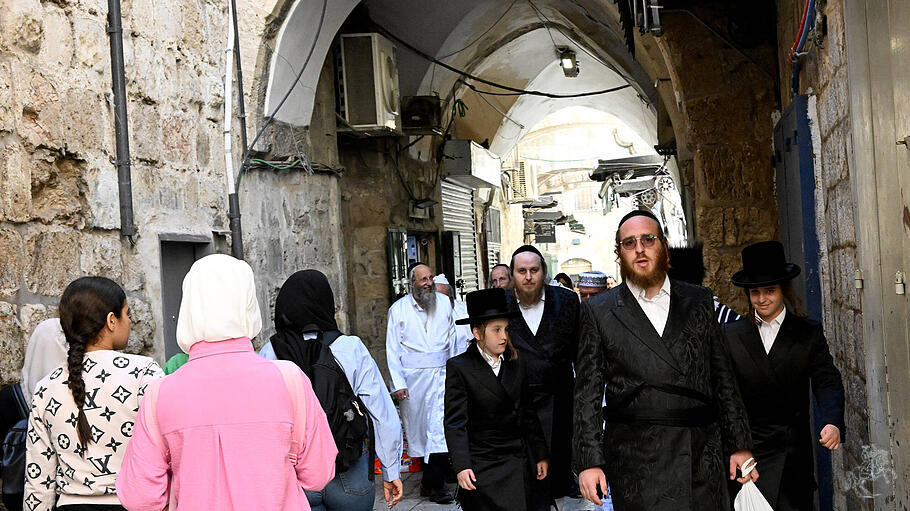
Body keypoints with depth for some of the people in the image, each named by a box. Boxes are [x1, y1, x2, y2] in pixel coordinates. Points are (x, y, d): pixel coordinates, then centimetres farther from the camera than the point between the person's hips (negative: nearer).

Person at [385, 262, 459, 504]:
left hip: (440, 373, 1)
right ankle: (432, 477, 15)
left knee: (439, 427, -9)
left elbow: (453, 338, 17)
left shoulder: (444, 302, 9)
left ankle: (433, 483, -4)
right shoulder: (398, 309, 2)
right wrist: (398, 383, -5)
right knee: (417, 425, 3)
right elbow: (393, 349, 2)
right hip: (412, 376, -1)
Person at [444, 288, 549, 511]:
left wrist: (540, 455, 12)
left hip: (517, 464, 4)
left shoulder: (517, 363, 8)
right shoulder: (459, 367, -6)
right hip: (480, 468, -4)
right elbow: (455, 422, -9)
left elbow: (529, 413, 14)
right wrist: (461, 466, -17)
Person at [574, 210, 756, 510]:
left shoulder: (699, 302, 11)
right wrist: (589, 462, -5)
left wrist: (739, 445, 8)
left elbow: (723, 378, 12)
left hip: (703, 461, 2)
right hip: (637, 467, -2)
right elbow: (587, 395, 1)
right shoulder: (599, 312, 4)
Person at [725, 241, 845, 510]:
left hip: (794, 455, 0)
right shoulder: (731, 335, 7)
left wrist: (833, 423, -21)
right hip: (746, 450, 0)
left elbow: (827, 382, -2)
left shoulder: (808, 333, 6)